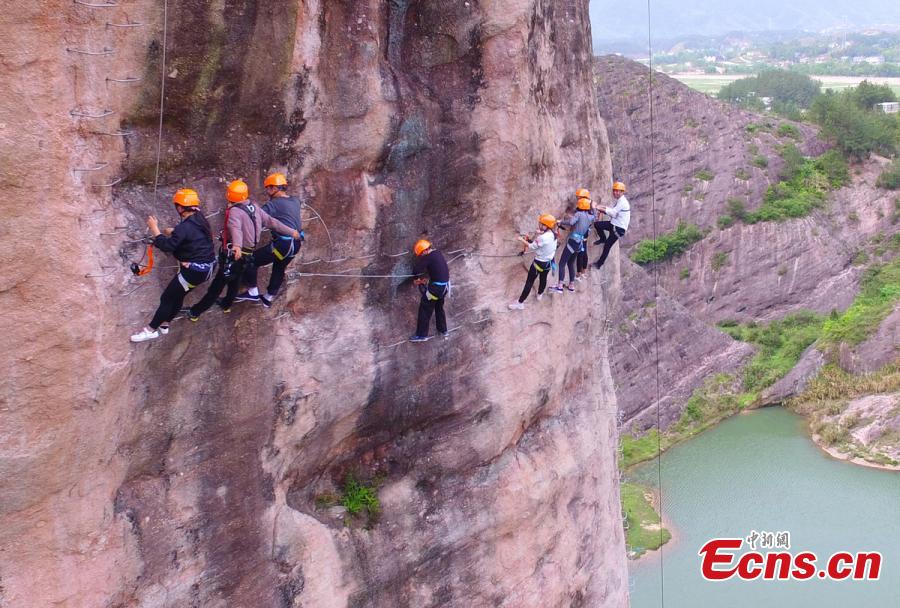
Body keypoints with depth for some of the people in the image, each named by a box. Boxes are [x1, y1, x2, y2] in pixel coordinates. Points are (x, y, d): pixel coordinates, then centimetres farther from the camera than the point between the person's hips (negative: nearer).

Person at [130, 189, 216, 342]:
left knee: (167, 298, 3)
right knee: (177, 295, 22)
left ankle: (151, 330, 12)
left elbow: (167, 246, -24)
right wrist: (173, 232, 16)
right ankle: (163, 324, 33)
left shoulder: (185, 227, -24)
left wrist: (154, 229, -15)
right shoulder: (199, 220, 4)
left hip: (193, 271, -9)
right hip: (207, 268, 9)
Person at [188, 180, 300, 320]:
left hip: (233, 254, -7)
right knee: (234, 280, 28)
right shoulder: (254, 208, 0)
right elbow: (271, 221, 4)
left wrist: (237, 245, -59)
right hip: (248, 254, 7)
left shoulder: (235, 211, -22)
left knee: (217, 284, -1)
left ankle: (195, 312, 6)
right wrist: (291, 231, 13)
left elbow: (236, 229, -41)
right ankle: (226, 304, 47)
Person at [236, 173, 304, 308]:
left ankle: (253, 293, 6)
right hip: (296, 244, 9)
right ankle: (268, 298, 38)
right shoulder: (295, 201, 8)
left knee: (251, 261, 0)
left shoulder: (274, 204, -14)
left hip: (283, 244, -9)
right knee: (279, 270, 26)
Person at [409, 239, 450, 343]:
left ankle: (422, 335, 4)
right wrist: (427, 280, 16)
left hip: (436, 287, -9)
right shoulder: (438, 254, 8)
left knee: (425, 310, 1)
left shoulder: (428, 257, -17)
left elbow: (416, 270, -20)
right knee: (439, 308, 26)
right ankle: (443, 331, 36)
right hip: (445, 285, 9)